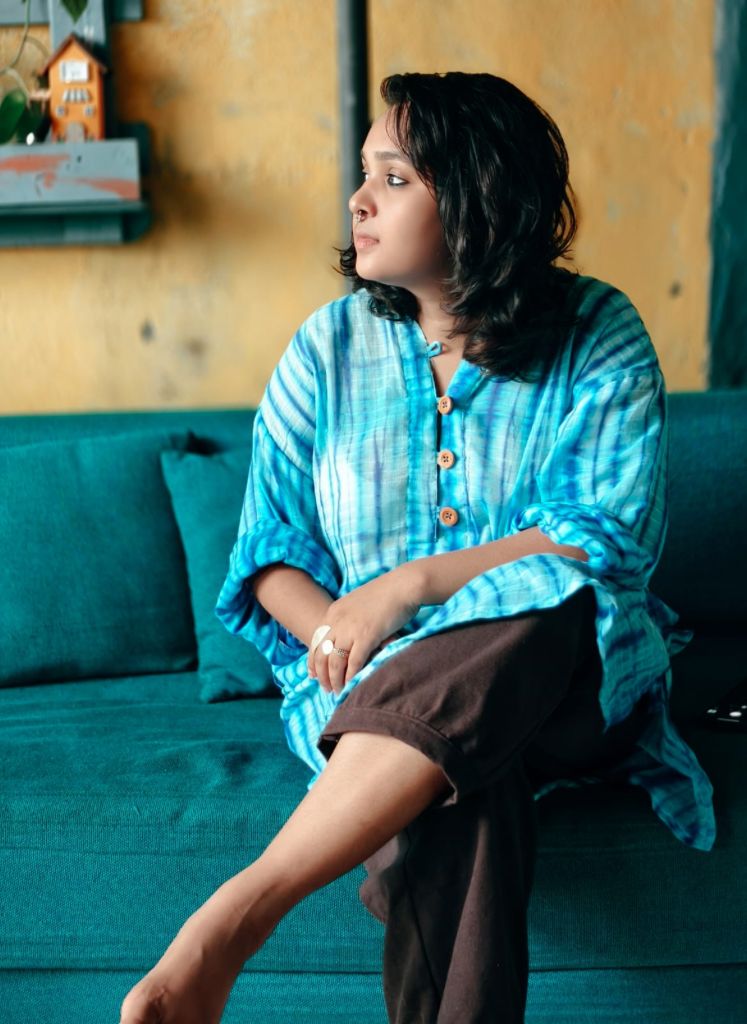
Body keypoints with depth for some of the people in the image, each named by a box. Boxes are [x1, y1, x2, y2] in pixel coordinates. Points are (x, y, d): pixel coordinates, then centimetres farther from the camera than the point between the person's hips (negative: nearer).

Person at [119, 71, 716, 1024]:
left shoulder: (599, 336, 0)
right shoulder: (329, 345, 7)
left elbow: (616, 533, -11)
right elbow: (271, 545, 7)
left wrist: (412, 586, -20)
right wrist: (333, 632, -16)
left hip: (564, 665, -1)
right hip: (374, 679, 1)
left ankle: (236, 913, -42)